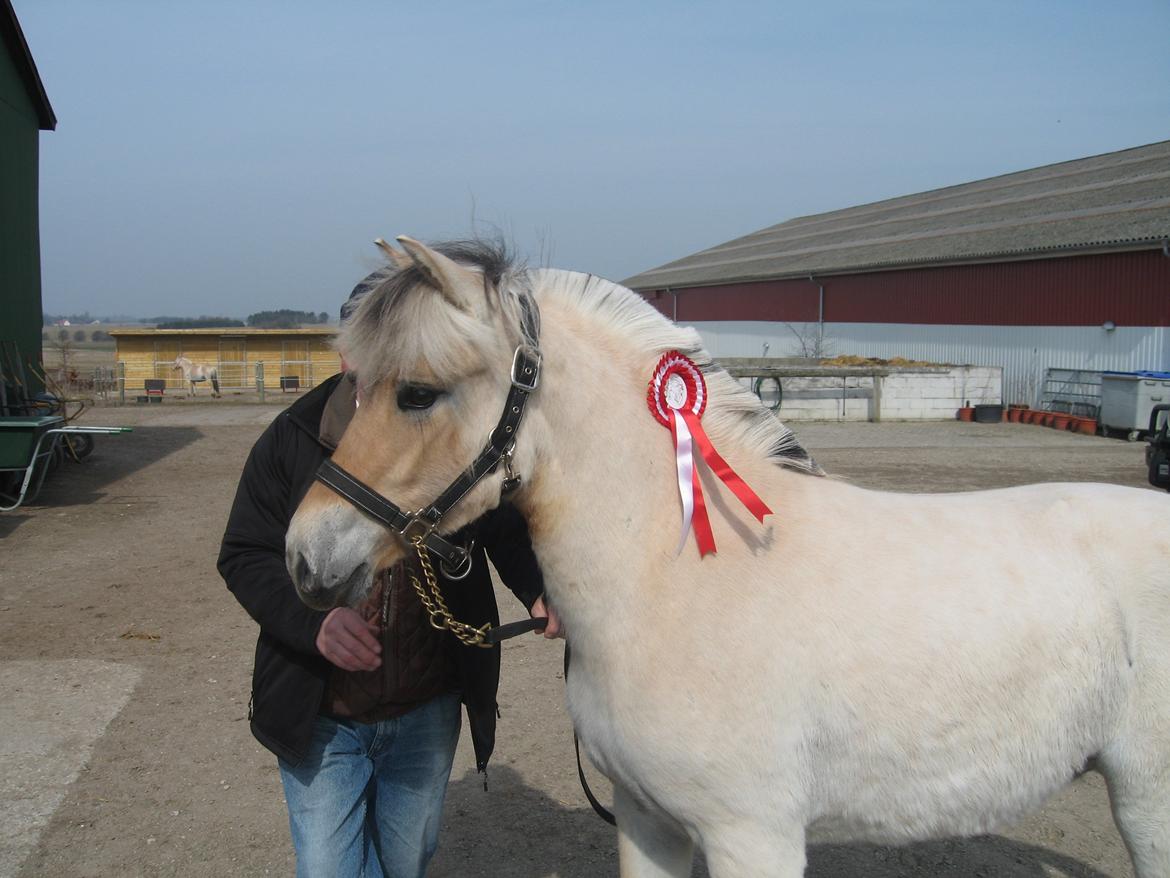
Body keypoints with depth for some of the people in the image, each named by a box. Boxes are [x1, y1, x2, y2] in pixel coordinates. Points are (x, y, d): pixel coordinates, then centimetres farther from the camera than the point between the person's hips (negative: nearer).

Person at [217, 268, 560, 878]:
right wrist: (313, 619, -28)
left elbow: (509, 532, 1)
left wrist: (540, 592, -23)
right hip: (319, 719, -1)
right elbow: (243, 556, -8)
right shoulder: (293, 439, -10)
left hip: (428, 713, 2)